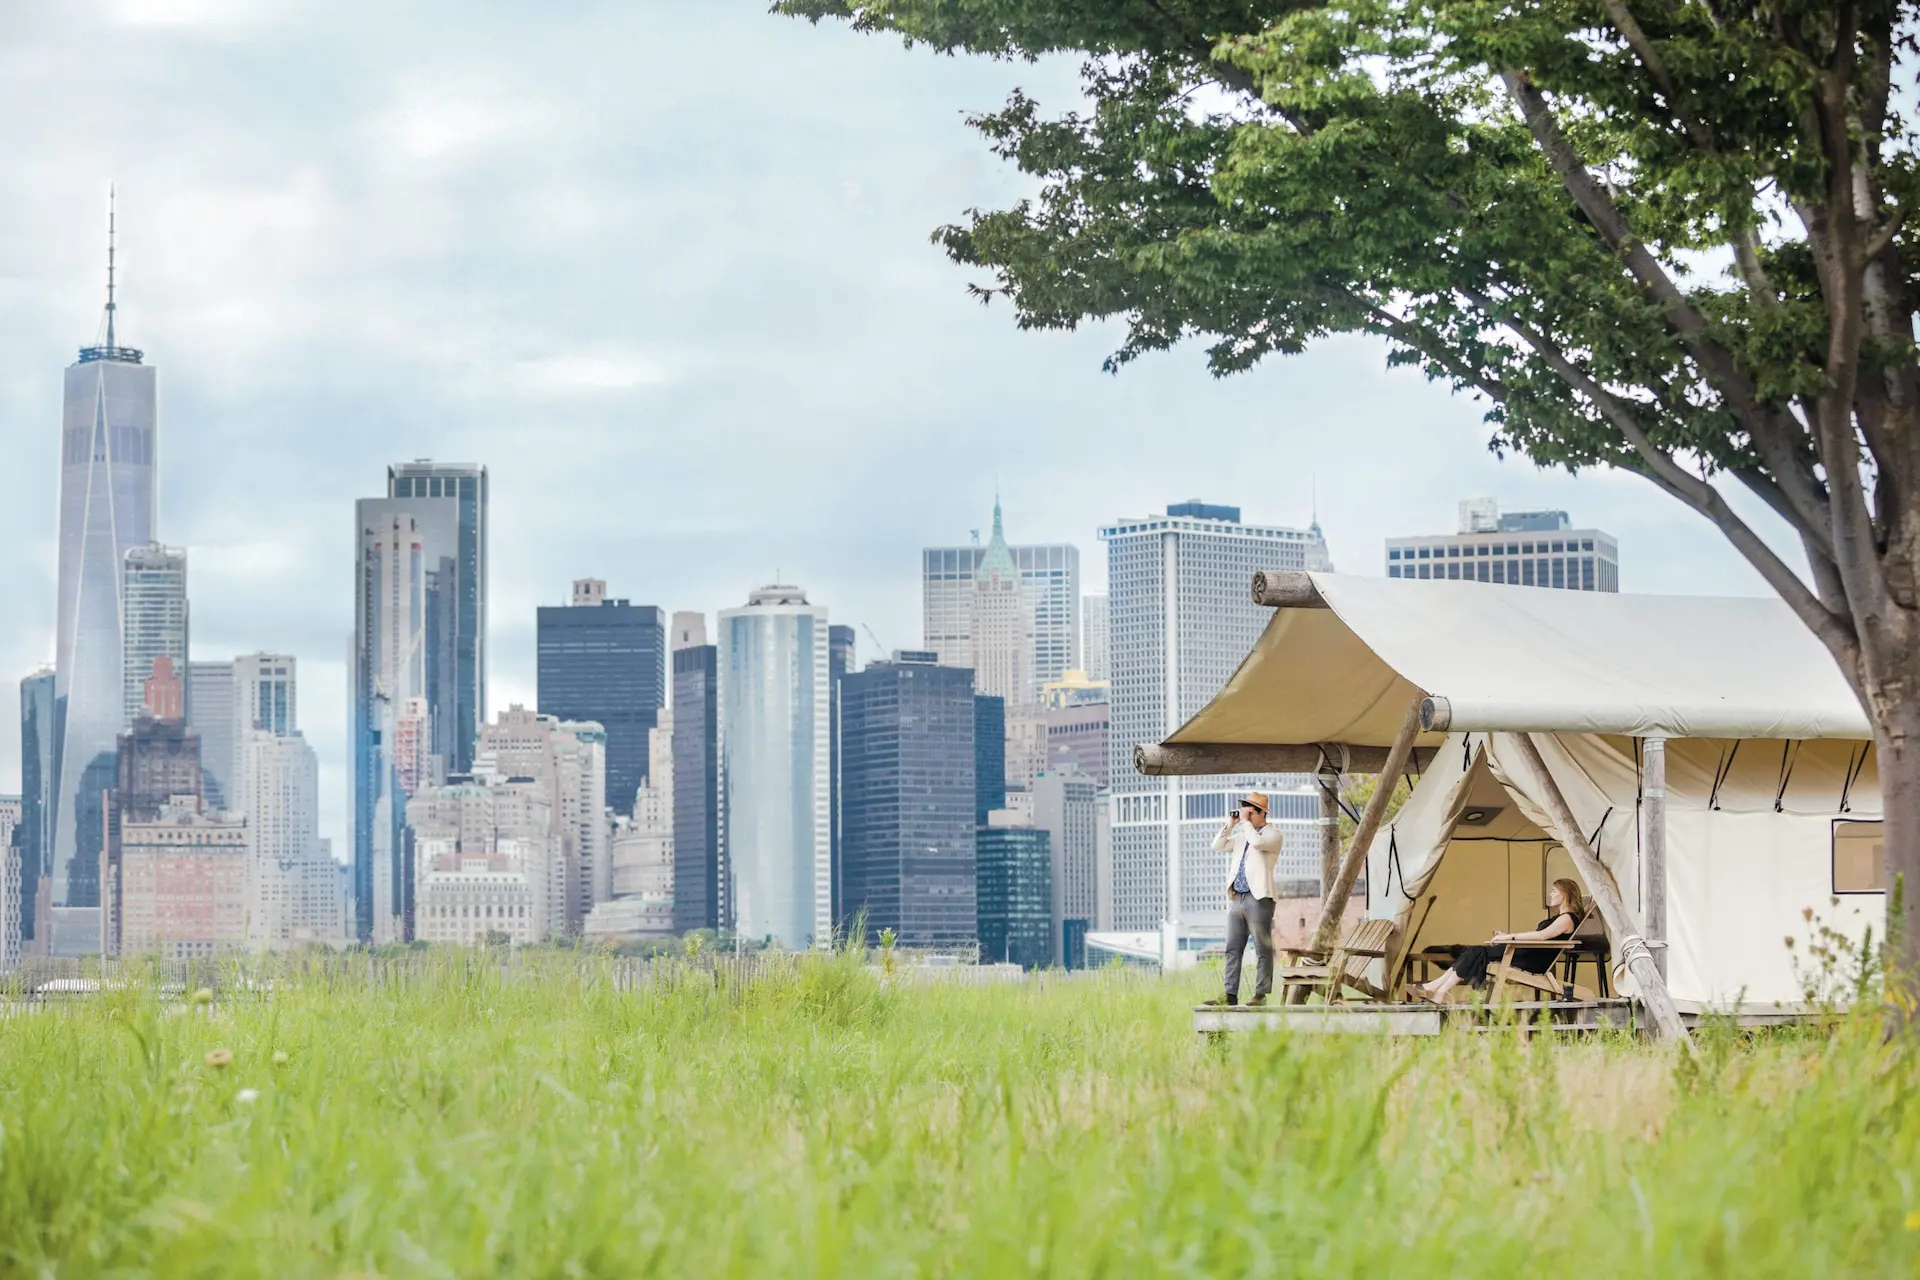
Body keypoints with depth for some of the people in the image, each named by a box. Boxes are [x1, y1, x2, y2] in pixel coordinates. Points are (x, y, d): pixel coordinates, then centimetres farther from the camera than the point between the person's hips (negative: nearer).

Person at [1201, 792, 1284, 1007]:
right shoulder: (1242, 835, 20)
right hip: (1236, 898, 7)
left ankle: (1261, 994, -2)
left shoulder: (1273, 834, 0)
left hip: (1259, 898, -7)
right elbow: (1218, 847, 14)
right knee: (1233, 949, 3)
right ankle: (1230, 995, 3)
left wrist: (1246, 822, -9)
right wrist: (1230, 825, 7)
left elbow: (1257, 842, -20)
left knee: (1263, 949, -4)